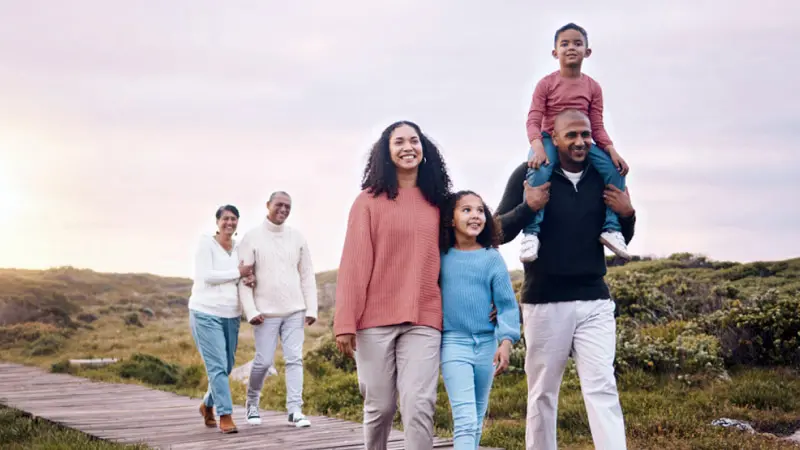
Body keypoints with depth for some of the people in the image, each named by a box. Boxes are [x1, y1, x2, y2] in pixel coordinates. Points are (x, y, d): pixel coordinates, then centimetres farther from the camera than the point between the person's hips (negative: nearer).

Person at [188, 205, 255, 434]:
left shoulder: (239, 247, 10)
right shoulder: (206, 244, -6)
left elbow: (246, 274, 14)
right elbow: (206, 276, -15)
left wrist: (249, 279, -9)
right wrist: (238, 273, -13)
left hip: (231, 315, 6)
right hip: (206, 313, -6)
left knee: (227, 367, 11)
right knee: (217, 366, -11)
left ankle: (207, 405, 34)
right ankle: (225, 415, -6)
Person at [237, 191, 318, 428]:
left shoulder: (297, 237, 8)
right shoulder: (252, 237, -1)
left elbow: (307, 276, 9)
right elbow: (243, 279, -4)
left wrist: (311, 309, 2)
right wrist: (251, 311, -12)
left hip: (295, 310, 3)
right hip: (266, 312, -3)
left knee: (295, 359, -4)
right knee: (264, 361, 0)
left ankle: (295, 410, -2)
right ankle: (252, 403, 24)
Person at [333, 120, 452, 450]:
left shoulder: (437, 203, 11)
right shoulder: (369, 200, 3)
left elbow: (444, 259, 16)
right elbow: (354, 261, -2)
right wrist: (345, 322, -9)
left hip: (423, 320, 1)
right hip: (375, 319, -1)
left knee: (419, 406, -10)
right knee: (380, 406, 5)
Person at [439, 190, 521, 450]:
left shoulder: (492, 258, -1)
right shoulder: (440, 257, -1)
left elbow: (507, 304, -1)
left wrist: (506, 342, -10)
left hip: (486, 344, 2)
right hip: (454, 342, -2)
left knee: (477, 419, 14)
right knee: (464, 420, -13)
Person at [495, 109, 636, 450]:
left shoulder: (604, 178, 7)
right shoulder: (530, 175, -3)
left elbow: (622, 240, 15)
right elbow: (498, 233, -3)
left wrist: (627, 214, -6)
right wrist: (528, 207, -20)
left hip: (595, 302, 2)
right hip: (544, 302, -2)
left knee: (602, 388, -6)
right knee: (542, 393, 7)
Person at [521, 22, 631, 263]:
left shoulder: (593, 87, 4)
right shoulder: (546, 84, -5)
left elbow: (597, 127, 2)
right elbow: (534, 121, -12)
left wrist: (612, 151, -15)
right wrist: (538, 148, -31)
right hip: (550, 140, -3)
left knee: (615, 170, -20)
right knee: (539, 171, -36)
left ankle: (611, 227, -12)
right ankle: (531, 232, -33)